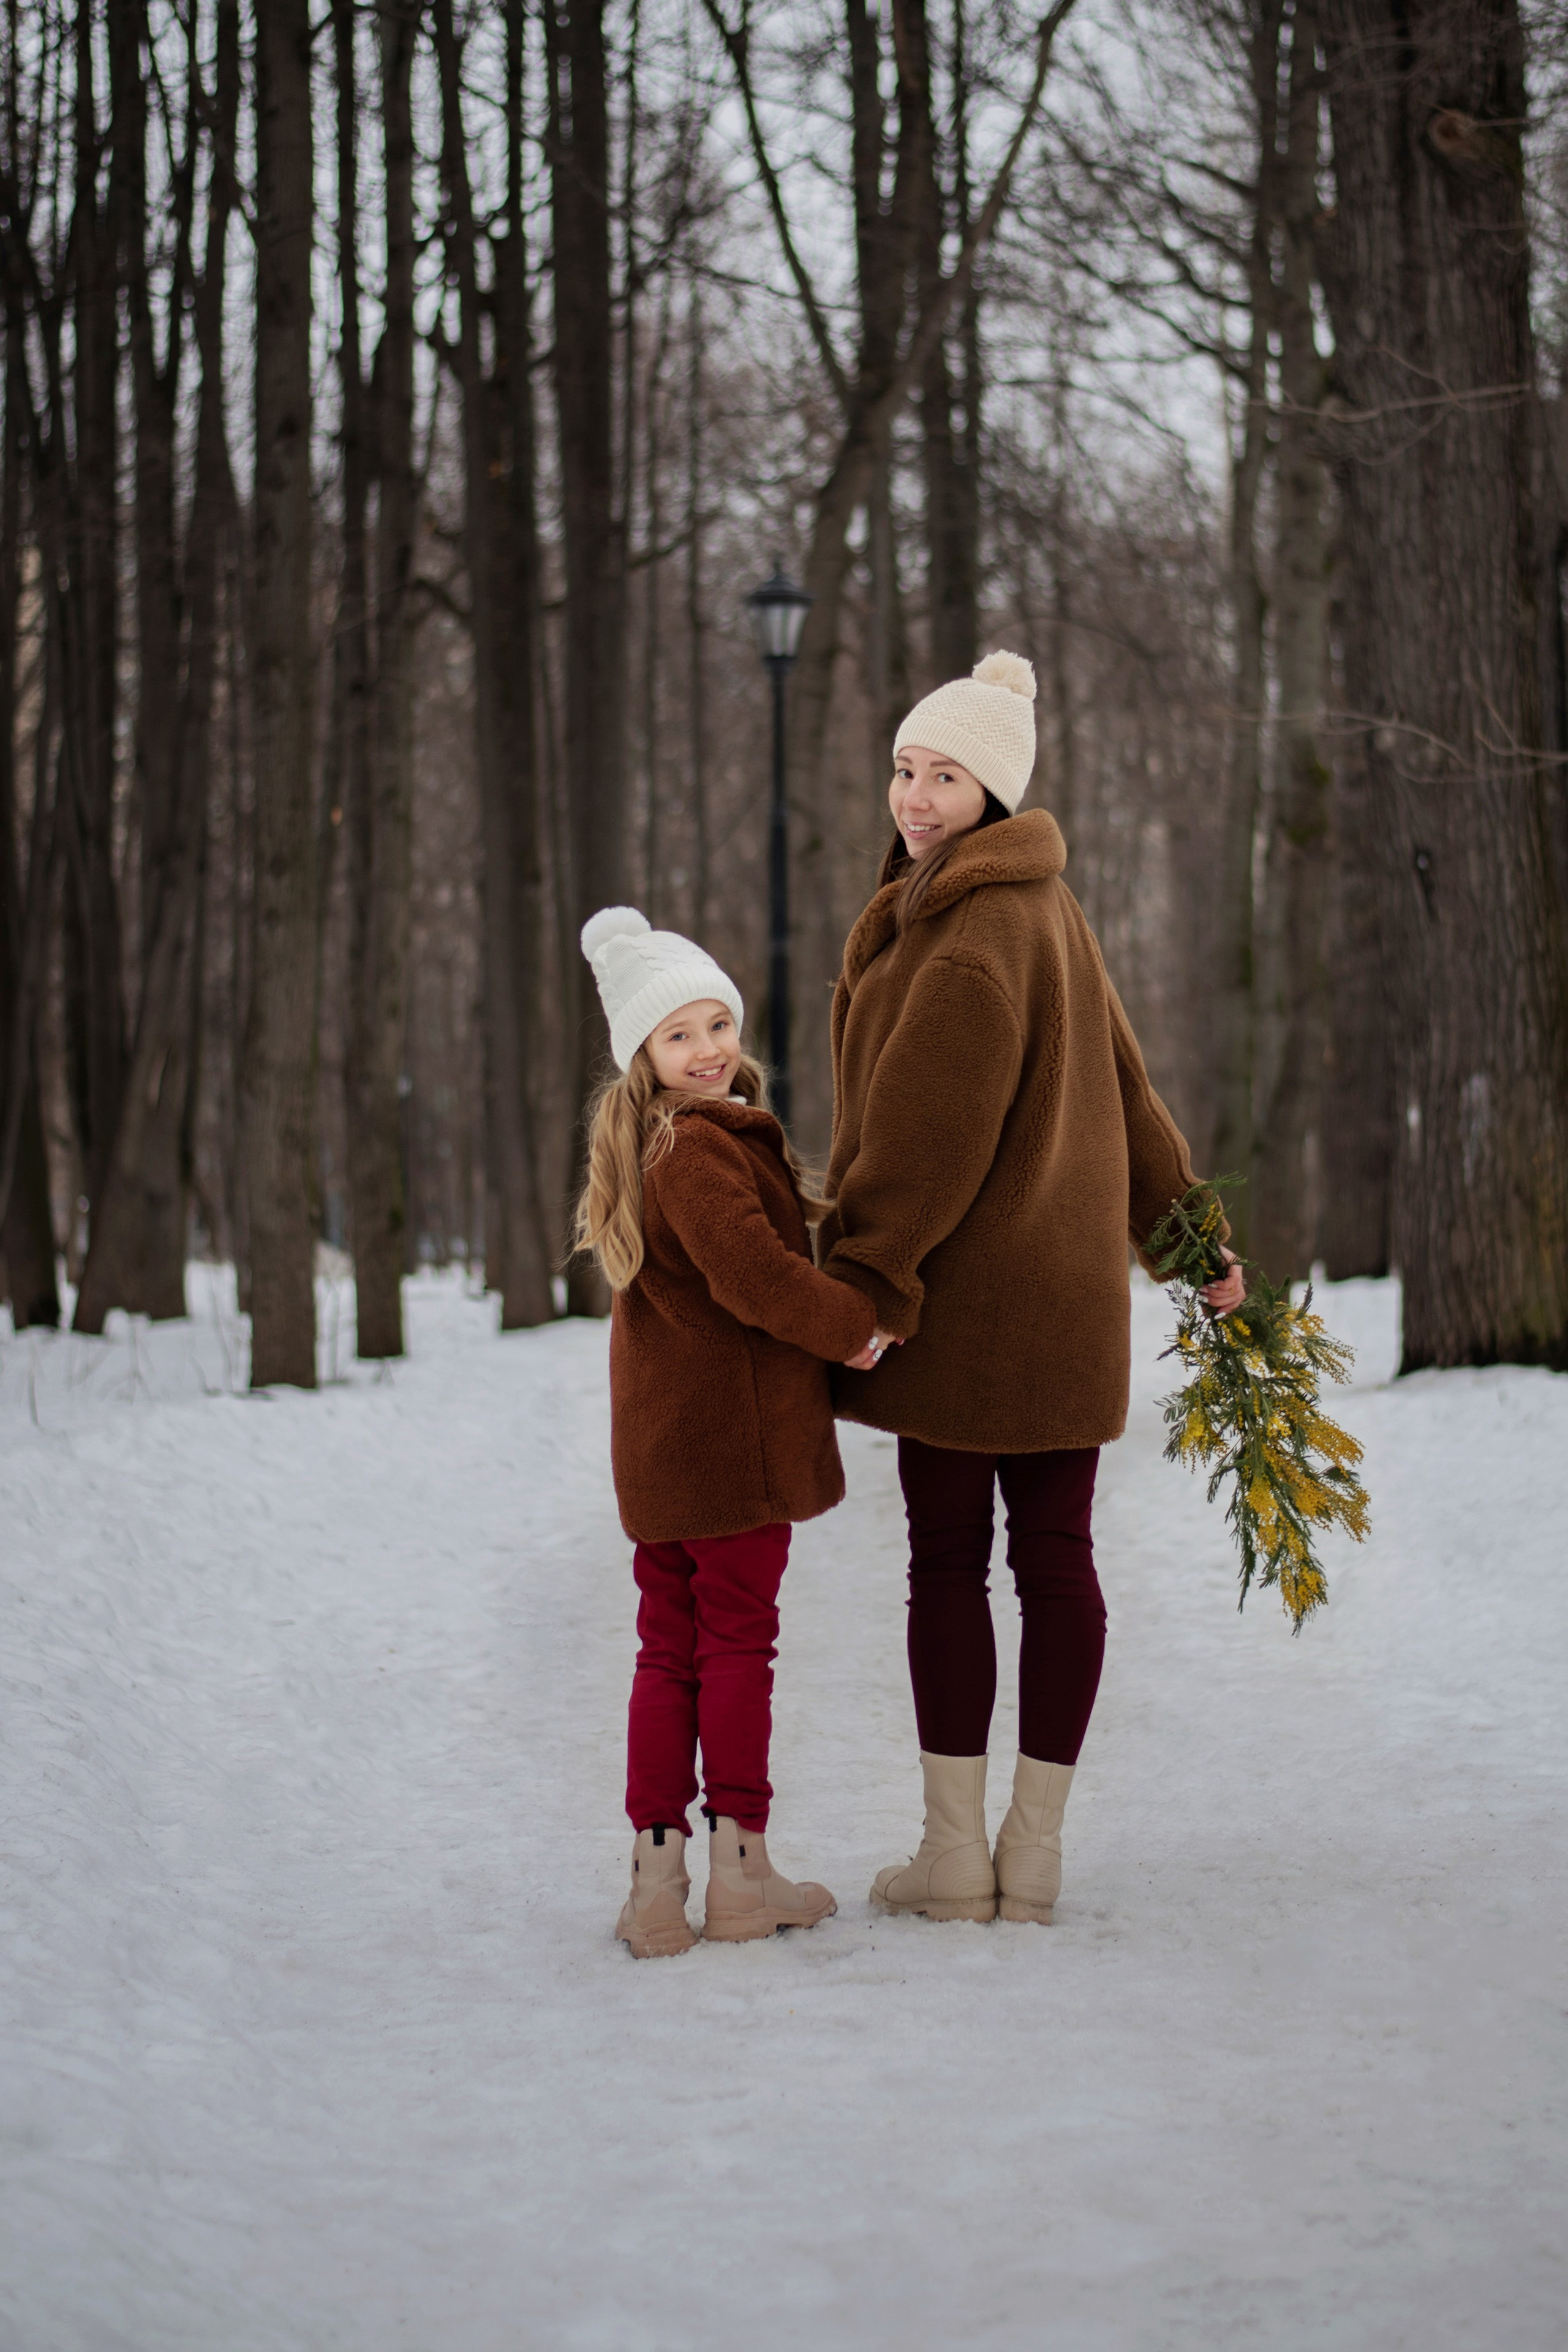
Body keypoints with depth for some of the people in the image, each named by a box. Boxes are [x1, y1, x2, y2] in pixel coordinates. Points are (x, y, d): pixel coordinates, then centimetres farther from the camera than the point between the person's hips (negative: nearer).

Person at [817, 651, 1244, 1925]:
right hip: (1068, 1293, 9)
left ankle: (957, 1861, 5)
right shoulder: (1048, 913, 13)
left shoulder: (975, 938, -17)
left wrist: (867, 1284, -20)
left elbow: (924, 1137, -21)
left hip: (967, 1297, -9)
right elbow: (1124, 1086, 19)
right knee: (1056, 1558, 8)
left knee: (947, 1562, 0)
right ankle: (1032, 1856, 14)